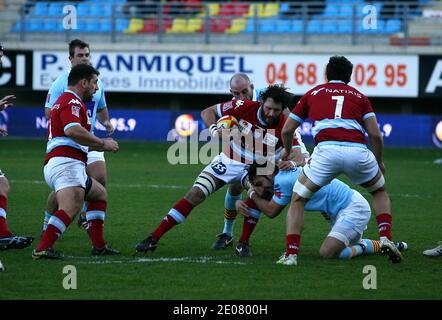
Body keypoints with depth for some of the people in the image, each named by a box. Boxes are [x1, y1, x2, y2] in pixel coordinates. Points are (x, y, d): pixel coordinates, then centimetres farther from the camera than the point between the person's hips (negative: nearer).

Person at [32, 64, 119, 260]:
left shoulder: (65, 101, 28)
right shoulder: (72, 102, -7)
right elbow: (73, 130, -25)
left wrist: (98, 146, 27)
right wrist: (102, 144, -16)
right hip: (66, 164, -11)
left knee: (100, 194, 26)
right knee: (71, 206, -29)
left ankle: (98, 246, 22)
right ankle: (43, 249, -41)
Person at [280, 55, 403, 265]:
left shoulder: (313, 93, 25)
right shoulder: (359, 96, 25)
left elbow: (287, 130, 28)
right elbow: (375, 134, 15)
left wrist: (287, 152, 49)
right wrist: (379, 162, 31)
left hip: (327, 151, -1)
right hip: (358, 151, 1)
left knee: (298, 201, 18)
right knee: (380, 192, 30)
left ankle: (291, 254, 2)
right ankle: (385, 238, 9)